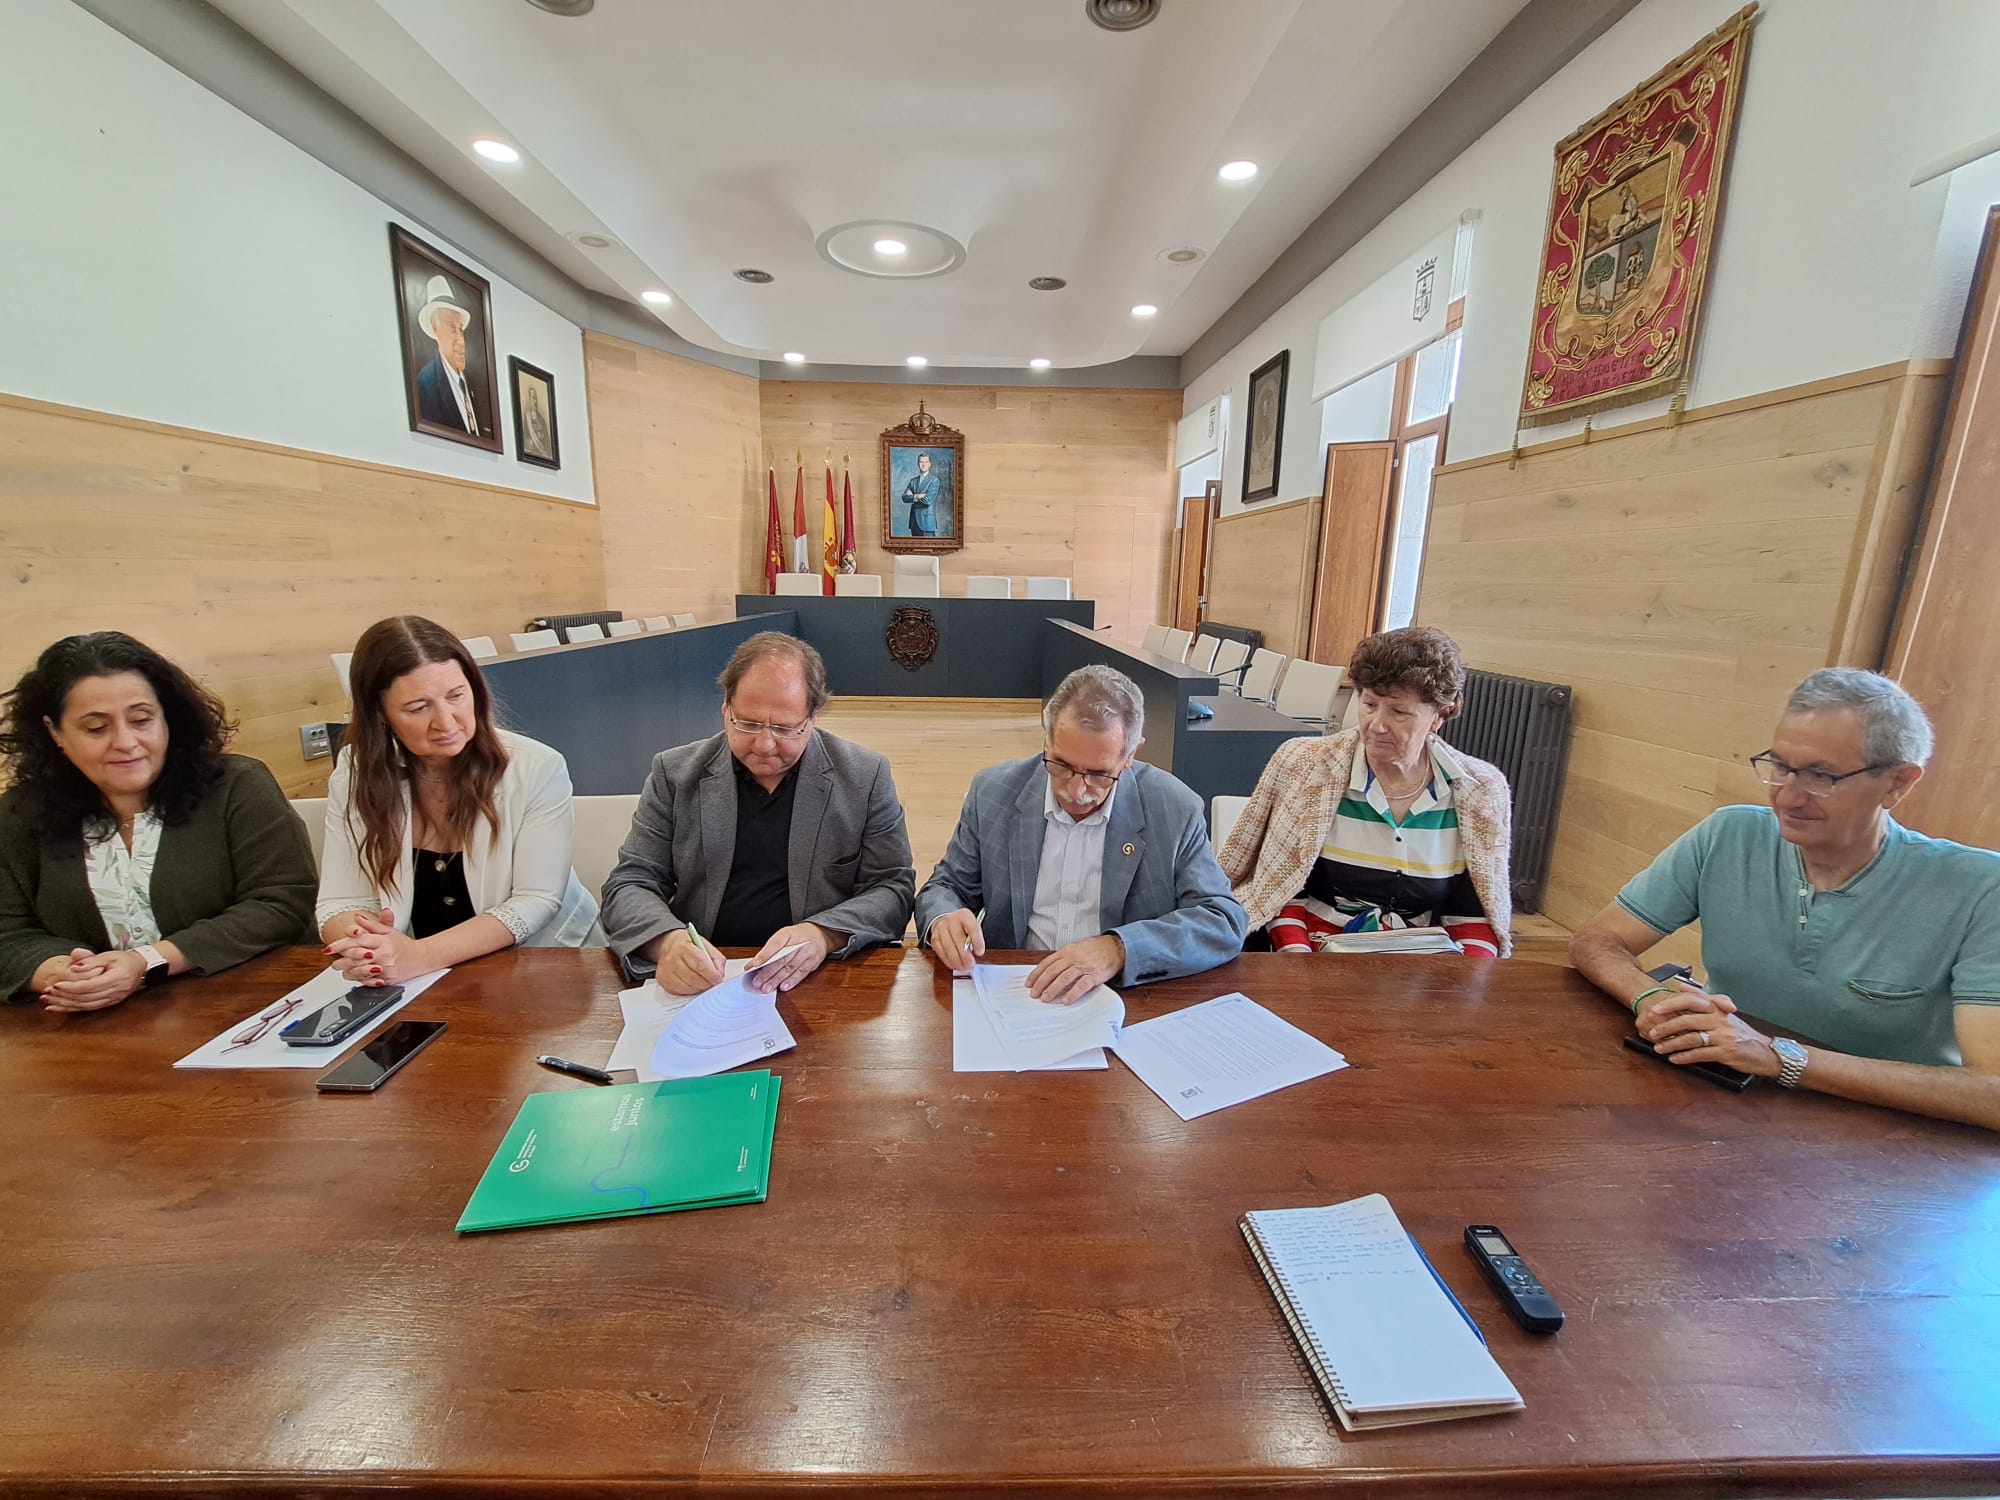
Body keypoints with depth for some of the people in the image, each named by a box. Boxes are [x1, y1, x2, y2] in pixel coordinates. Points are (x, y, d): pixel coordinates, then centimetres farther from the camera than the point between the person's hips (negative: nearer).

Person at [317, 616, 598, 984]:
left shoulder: (537, 769, -11)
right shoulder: (356, 775, -1)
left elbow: (536, 901, -13)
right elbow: (340, 904, -1)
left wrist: (422, 955, -25)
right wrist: (367, 945, -23)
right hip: (421, 989, 3)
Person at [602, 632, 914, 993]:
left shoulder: (865, 777, -2)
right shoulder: (675, 774, 2)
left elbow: (892, 890, -3)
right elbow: (630, 884, 2)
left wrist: (825, 935, -23)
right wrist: (666, 941, -21)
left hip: (825, 980, -1)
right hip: (699, 981, 2)